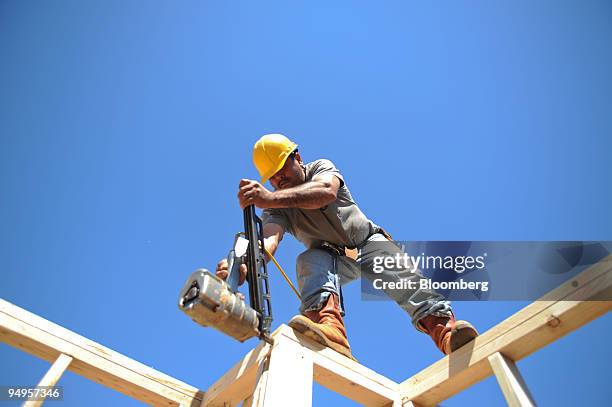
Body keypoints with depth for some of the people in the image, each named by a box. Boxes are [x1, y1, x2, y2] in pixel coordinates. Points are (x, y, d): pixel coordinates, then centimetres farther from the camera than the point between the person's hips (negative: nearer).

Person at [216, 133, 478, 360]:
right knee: (308, 260, -32)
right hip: (330, 257, 1)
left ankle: (444, 329, -46)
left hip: (368, 242, 0)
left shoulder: (321, 168, -10)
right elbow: (270, 240, -28)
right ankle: (330, 329, -56)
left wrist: (272, 198, -53)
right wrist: (245, 266, -52)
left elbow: (326, 191, -36)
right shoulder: (274, 209, -6)